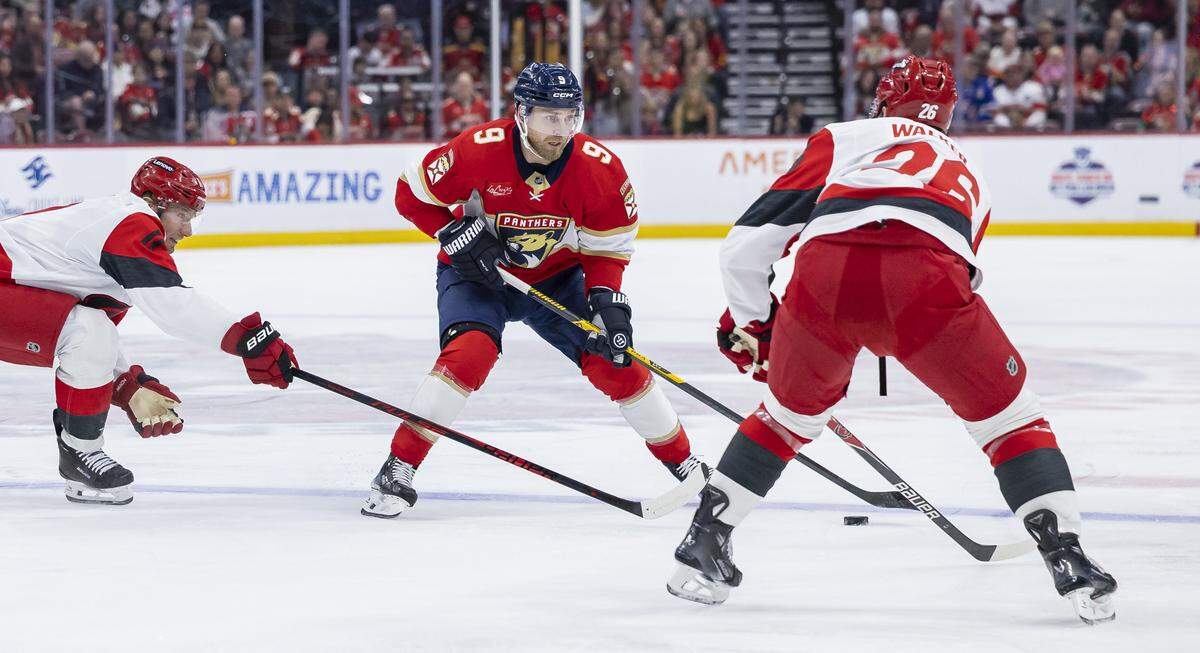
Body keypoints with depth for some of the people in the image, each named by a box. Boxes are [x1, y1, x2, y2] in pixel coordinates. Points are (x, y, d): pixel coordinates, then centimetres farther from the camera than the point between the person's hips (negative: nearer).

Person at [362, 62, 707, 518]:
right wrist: (459, 236, -24)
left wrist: (607, 301, -23)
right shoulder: (479, 150, -27)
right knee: (469, 354, -28)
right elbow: (413, 194, -13)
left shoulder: (600, 168, -19)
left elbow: (606, 248, -8)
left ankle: (685, 464, 12)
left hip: (557, 276, 2)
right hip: (477, 273, -2)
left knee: (615, 363, -7)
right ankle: (397, 471, -20)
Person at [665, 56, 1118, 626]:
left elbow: (749, 243, 23)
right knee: (1009, 418, 18)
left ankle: (701, 547, 30)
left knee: (788, 414, 28)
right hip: (925, 277, 0)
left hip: (825, 269, 0)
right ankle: (1069, 564, 7)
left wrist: (750, 322, 41)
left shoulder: (843, 138, 32)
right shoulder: (967, 177, 41)